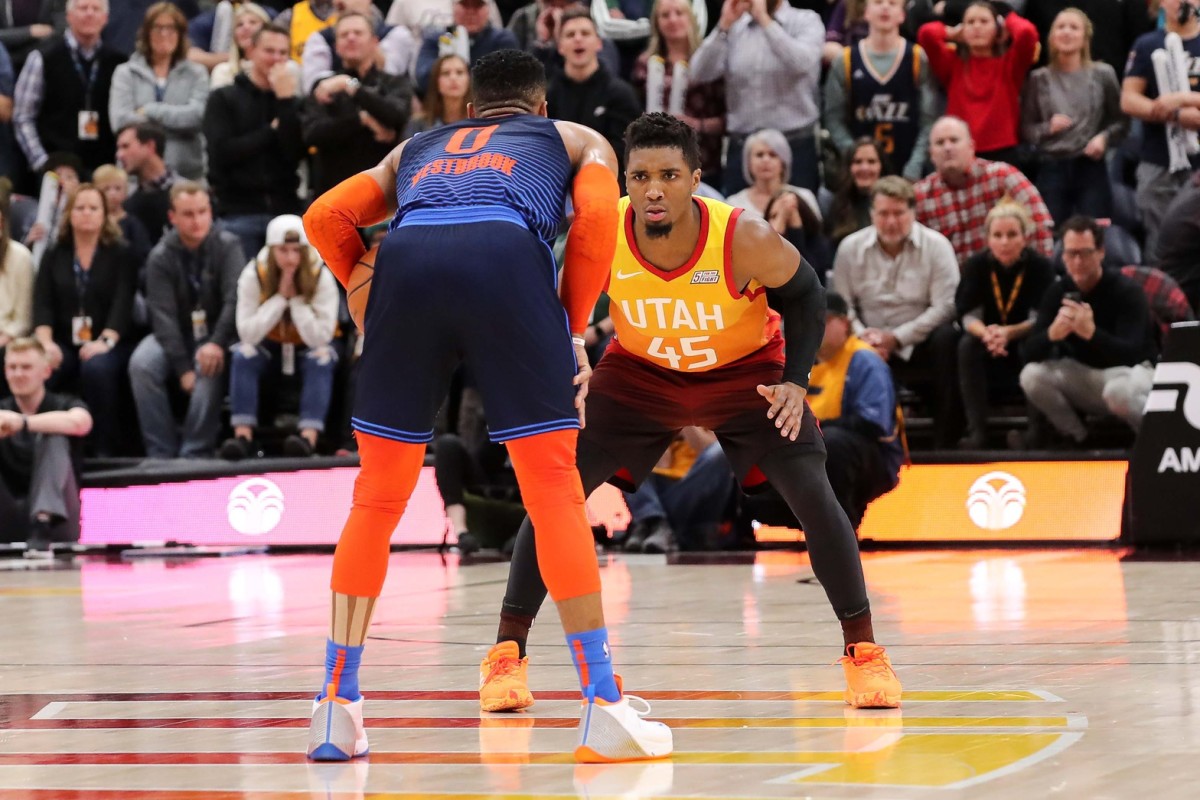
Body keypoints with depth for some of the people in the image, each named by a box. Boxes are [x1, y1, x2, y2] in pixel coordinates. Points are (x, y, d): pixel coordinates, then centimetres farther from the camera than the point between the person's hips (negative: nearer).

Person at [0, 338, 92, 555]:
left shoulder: (63, 405, 6)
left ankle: (42, 527, -41)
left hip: (55, 523, -2)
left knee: (53, 438, -22)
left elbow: (80, 423, -21)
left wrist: (23, 423, -32)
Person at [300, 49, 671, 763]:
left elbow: (325, 218, 24)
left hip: (407, 257, 2)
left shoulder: (416, 149, 40)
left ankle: (336, 706, 14)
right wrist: (571, 330, 15)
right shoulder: (577, 140, 33)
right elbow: (597, 215, 11)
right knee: (555, 489, 3)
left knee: (377, 497, 13)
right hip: (506, 255, -2)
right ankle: (604, 708, 1)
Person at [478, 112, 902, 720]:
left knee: (813, 496, -15)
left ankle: (863, 652, 0)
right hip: (639, 372, 1)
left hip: (745, 370, -1)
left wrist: (796, 381, -20)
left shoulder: (745, 240, -32)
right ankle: (507, 653, 1)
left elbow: (803, 296, -11)